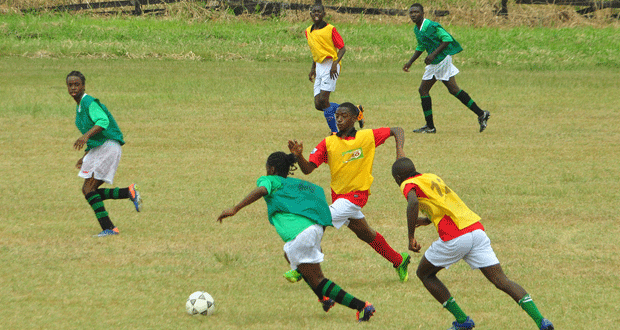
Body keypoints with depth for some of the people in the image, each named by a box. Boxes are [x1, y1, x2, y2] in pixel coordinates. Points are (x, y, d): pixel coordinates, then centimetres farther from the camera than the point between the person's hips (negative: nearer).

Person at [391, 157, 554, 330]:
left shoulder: (408, 184, 5)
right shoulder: (433, 178, 28)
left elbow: (413, 203, -19)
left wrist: (411, 237, -13)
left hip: (454, 238, -6)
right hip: (476, 228, 6)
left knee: (424, 274, 18)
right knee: (501, 281, -1)